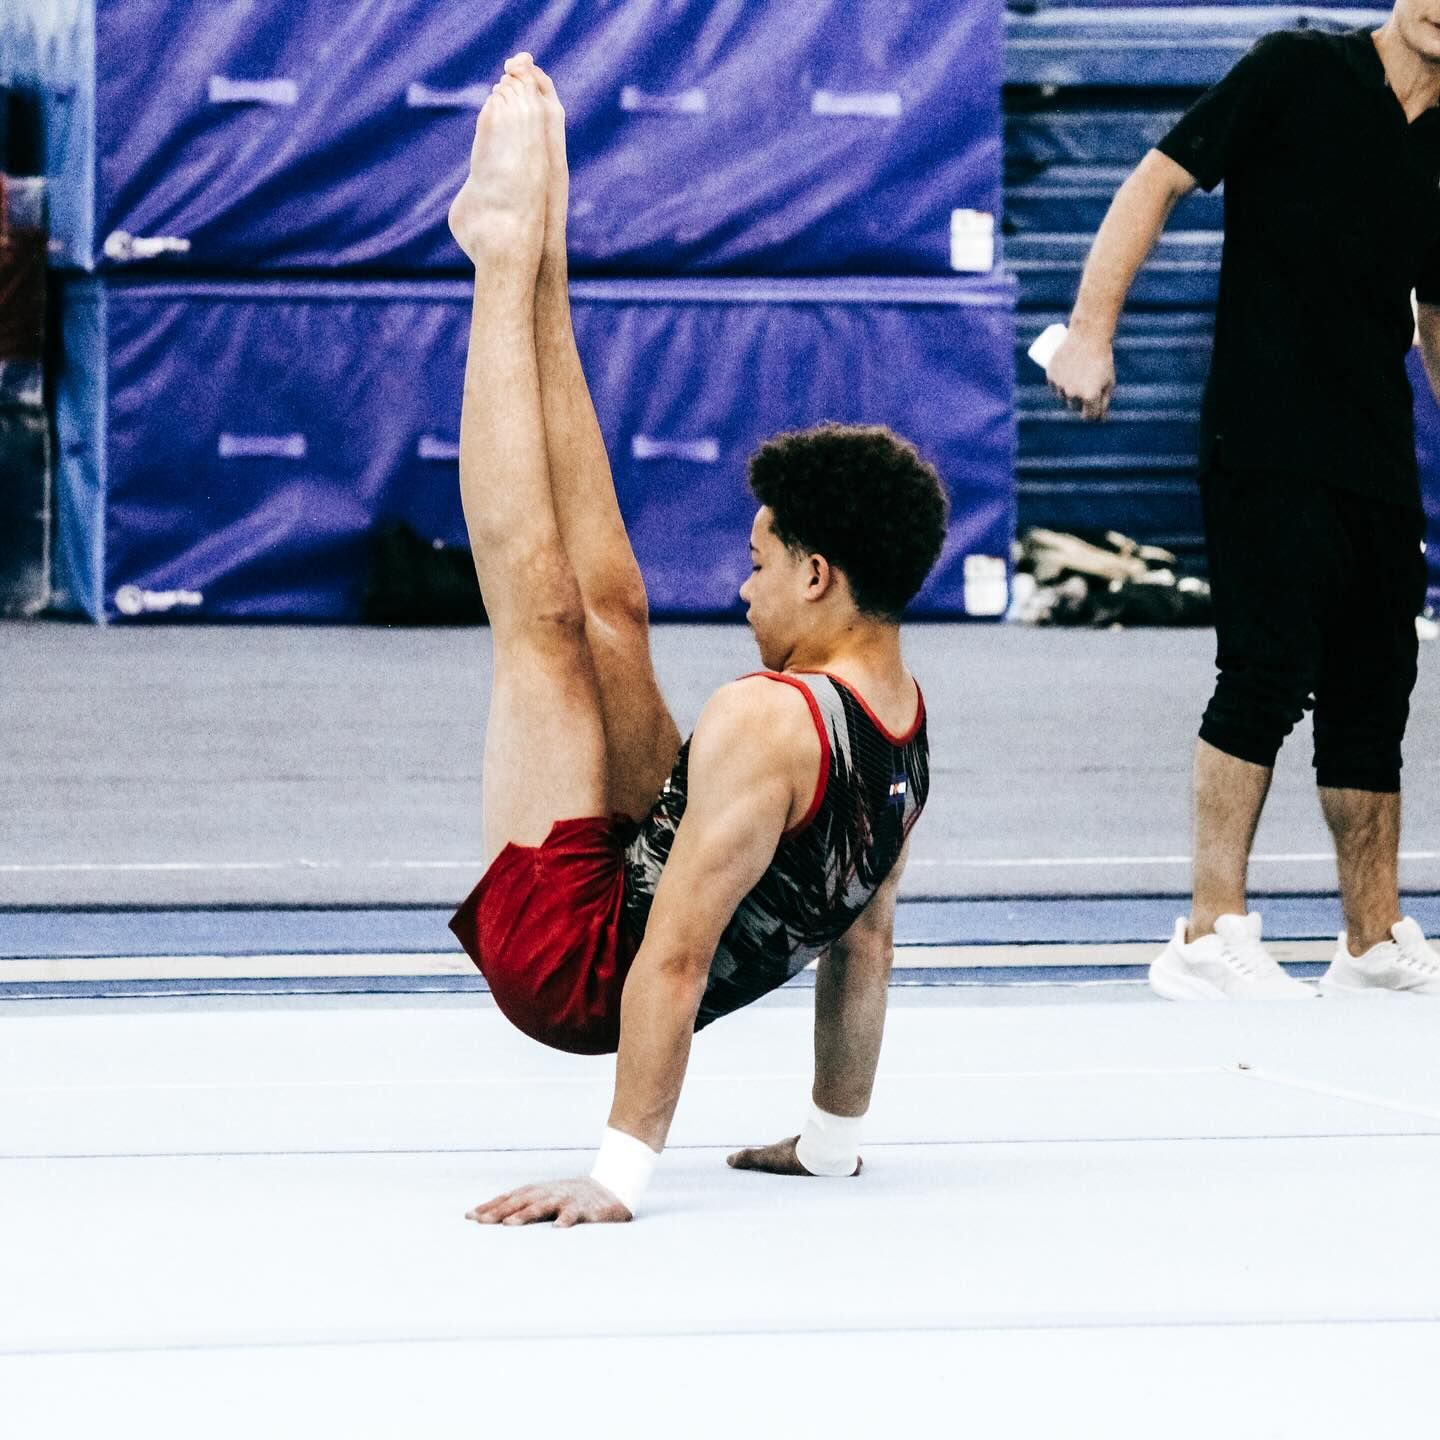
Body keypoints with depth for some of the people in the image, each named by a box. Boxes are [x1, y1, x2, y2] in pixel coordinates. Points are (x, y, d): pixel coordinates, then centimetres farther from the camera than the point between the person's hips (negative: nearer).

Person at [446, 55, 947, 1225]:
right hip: (616, 979, 8)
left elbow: (675, 962, -32)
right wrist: (834, 1136, 20)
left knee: (545, 608, -4)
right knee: (608, 607, 12)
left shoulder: (767, 724, -29)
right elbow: (866, 940, 8)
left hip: (568, 956, -8)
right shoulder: (907, 725, -2)